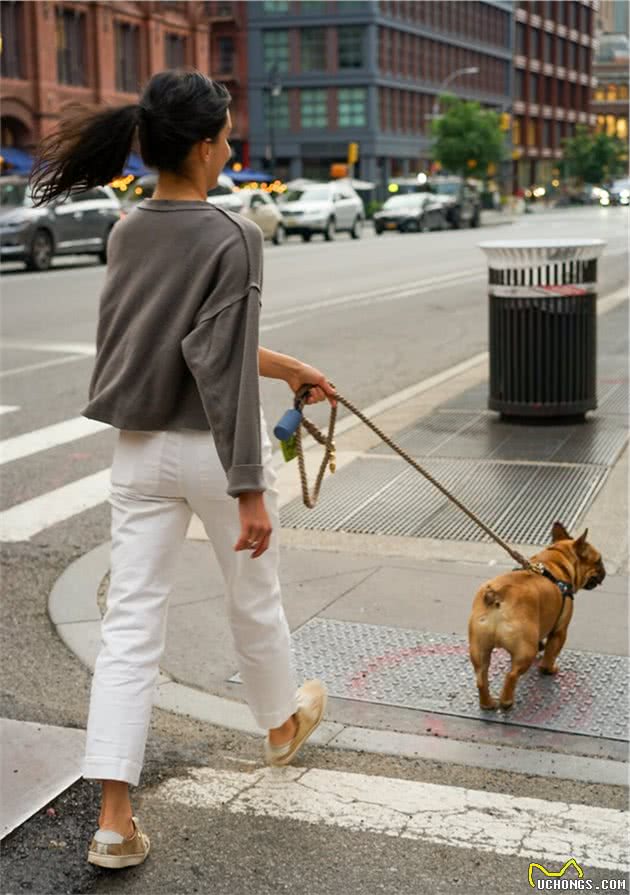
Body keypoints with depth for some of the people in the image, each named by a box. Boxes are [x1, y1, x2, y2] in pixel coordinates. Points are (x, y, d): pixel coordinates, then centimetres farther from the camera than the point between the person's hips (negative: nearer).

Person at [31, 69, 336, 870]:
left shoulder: (127, 232, 5)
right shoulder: (231, 237, -17)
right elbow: (224, 372, -21)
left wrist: (289, 367, 24)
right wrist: (250, 490, -18)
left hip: (140, 449, 5)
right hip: (213, 448, -5)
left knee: (130, 624, 4)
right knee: (254, 599, 19)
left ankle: (114, 820, 3)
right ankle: (283, 722, 46)